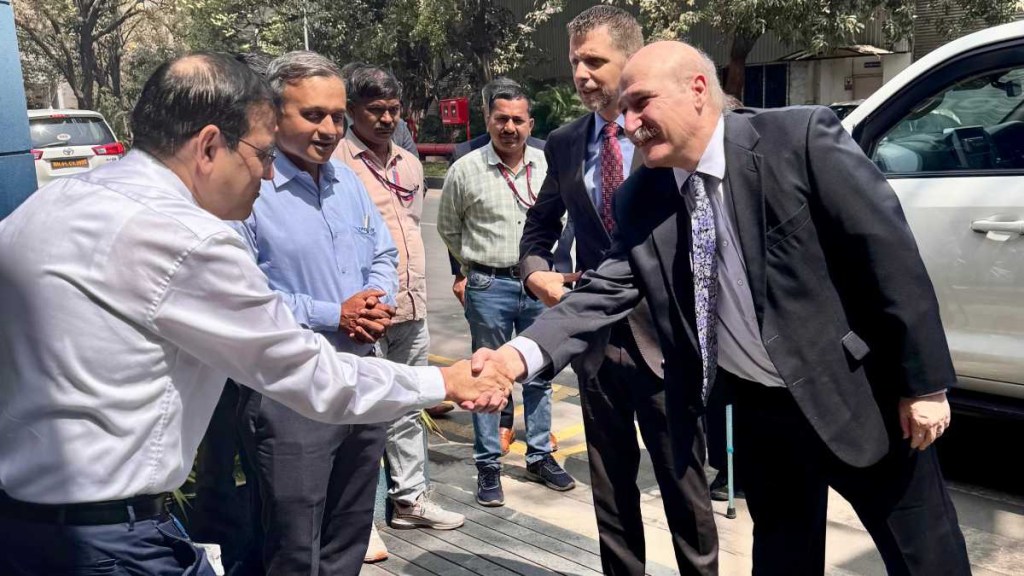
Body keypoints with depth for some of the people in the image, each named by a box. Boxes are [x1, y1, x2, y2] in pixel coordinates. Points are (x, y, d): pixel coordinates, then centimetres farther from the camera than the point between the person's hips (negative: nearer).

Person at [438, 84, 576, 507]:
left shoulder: (548, 166, 2)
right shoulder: (466, 170, -5)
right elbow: (448, 228, 7)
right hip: (490, 287, -3)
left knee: (539, 374, 13)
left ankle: (539, 456, 27)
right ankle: (488, 466, 16)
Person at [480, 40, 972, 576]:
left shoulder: (802, 137, -16)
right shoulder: (641, 200, -2)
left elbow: (889, 253, -15)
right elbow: (606, 291, -5)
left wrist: (924, 383, -13)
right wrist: (522, 354, -22)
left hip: (856, 394, -3)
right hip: (759, 410, 4)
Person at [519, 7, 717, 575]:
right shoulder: (564, 144, 6)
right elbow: (539, 227, 18)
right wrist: (536, 272, -2)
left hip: (665, 336, -4)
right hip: (596, 338, 4)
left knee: (684, 487, 8)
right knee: (610, 491, 16)